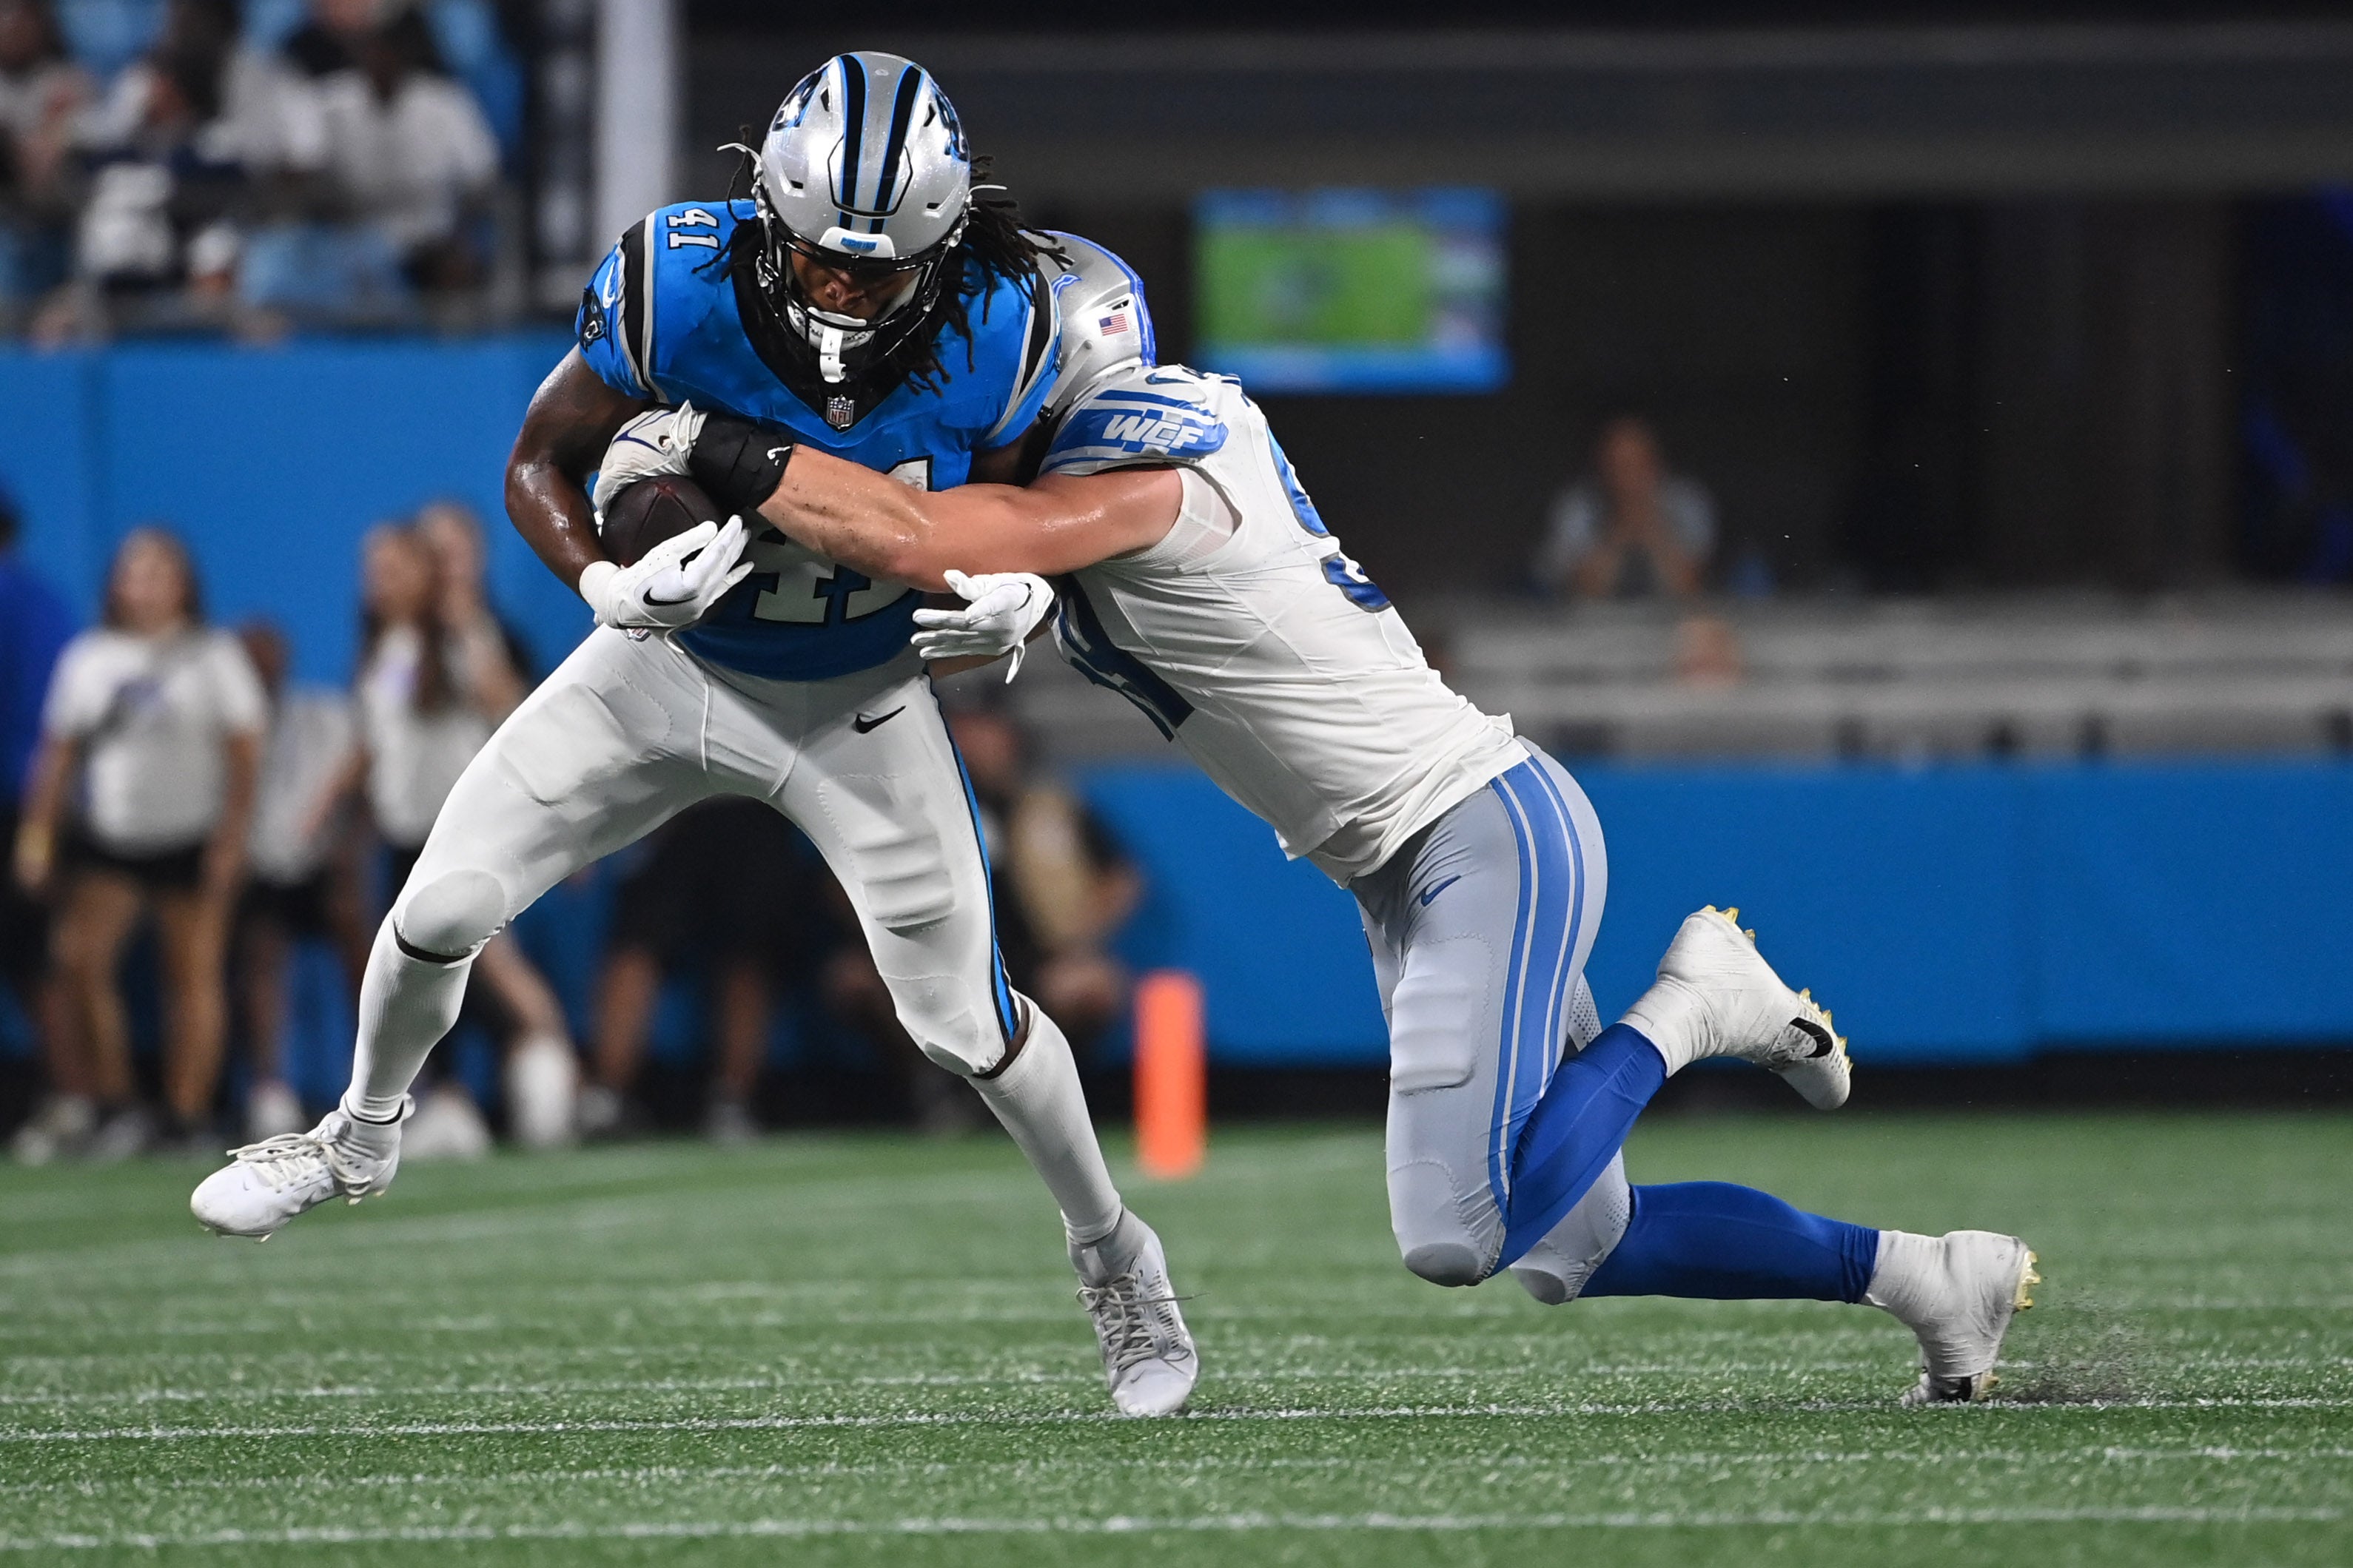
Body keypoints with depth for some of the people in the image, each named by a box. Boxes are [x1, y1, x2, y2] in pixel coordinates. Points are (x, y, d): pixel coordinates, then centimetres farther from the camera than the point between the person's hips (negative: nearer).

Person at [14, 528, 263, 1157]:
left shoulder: (213, 657, 2)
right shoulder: (88, 658, 10)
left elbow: (243, 751, -1)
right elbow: (60, 751, 12)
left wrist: (232, 833, -9)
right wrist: (38, 832, 6)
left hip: (190, 841, -2)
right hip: (106, 839, 2)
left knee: (194, 974, -3)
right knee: (78, 960, -13)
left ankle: (189, 1121, 2)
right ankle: (113, 1108, -3)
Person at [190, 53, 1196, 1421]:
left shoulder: (994, 333, -26)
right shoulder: (678, 283, -28)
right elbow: (544, 461, -14)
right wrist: (607, 583, -33)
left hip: (855, 702, -1)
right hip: (671, 657, 1)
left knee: (966, 1022, -1)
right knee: (439, 911, 1)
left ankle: (1116, 1257, 26)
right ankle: (361, 1141, 32)